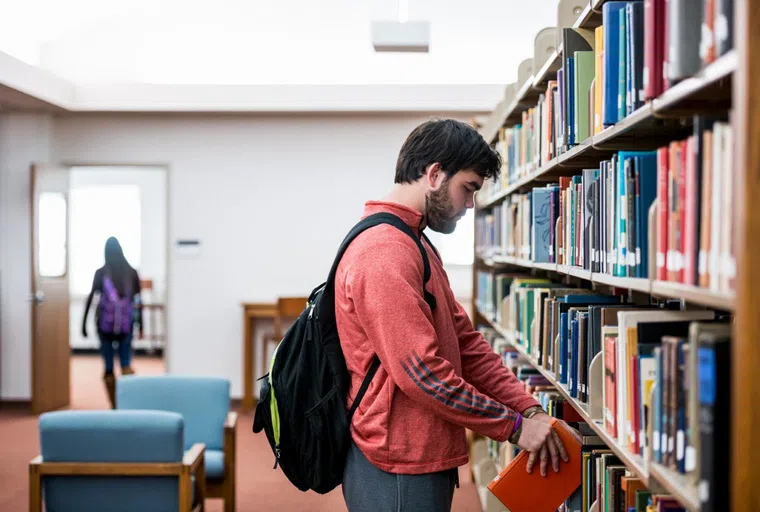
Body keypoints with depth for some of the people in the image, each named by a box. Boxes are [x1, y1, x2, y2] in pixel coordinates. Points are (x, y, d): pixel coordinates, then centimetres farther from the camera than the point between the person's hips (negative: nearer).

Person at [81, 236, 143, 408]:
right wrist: (141, 325, 10)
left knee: (108, 368, 7)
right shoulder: (132, 273, 4)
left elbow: (90, 297, -4)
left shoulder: (101, 272, -2)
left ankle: (114, 407, 6)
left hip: (105, 324, -1)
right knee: (126, 364, 8)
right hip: (126, 325, 1)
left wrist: (84, 323, 2)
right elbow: (138, 301, 5)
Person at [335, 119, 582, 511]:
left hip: (424, 460, 10)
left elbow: (465, 343, 12)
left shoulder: (416, 247, 15)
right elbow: (421, 372, -24)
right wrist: (514, 426, -16)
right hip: (398, 474, -10)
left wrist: (530, 410, 1)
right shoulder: (385, 254, -19)